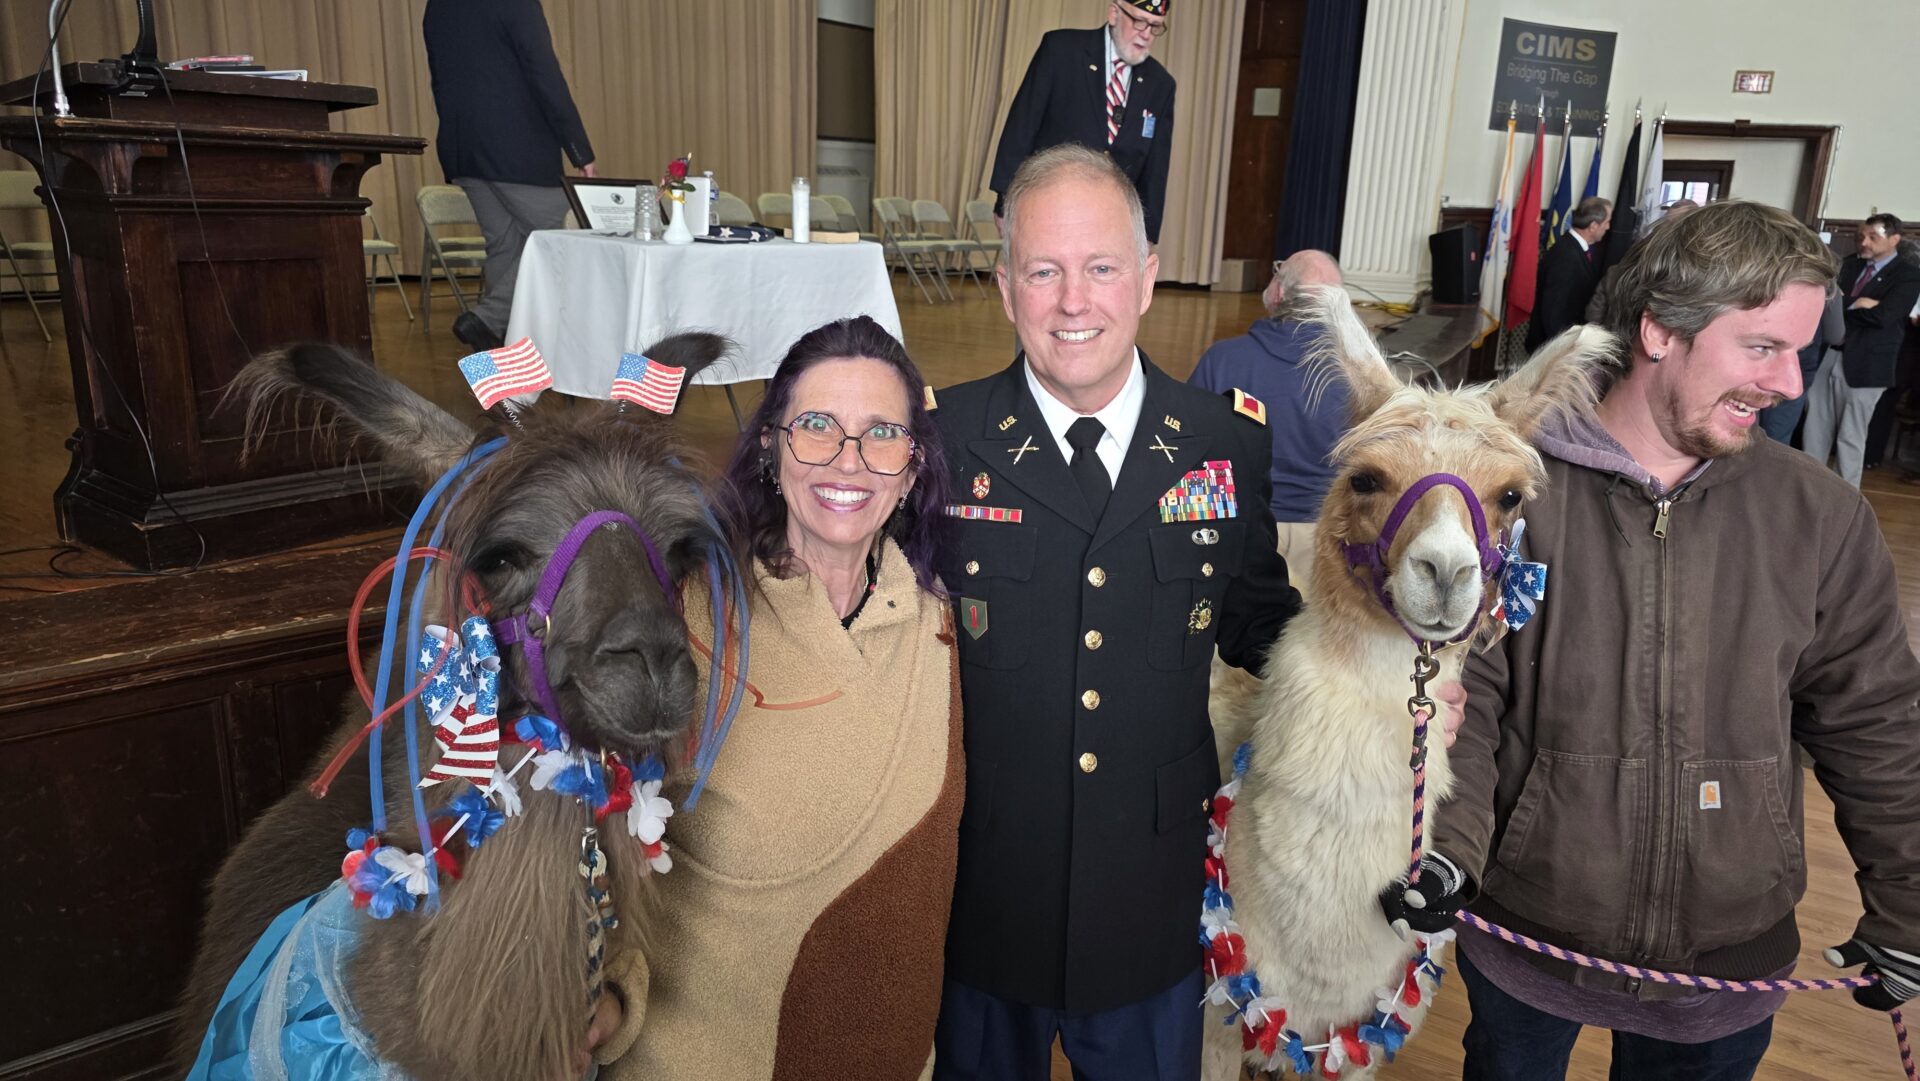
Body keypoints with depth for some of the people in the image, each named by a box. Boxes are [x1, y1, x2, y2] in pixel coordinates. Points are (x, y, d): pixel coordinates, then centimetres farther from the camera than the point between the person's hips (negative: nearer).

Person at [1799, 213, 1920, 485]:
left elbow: (1884, 316, -17)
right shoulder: (1850, 264, 13)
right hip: (1829, 355, 5)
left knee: (1851, 437, 2)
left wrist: (1844, 304, -7)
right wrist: (1857, 304, -13)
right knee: (1815, 427, 8)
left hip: (1866, 363, -5)